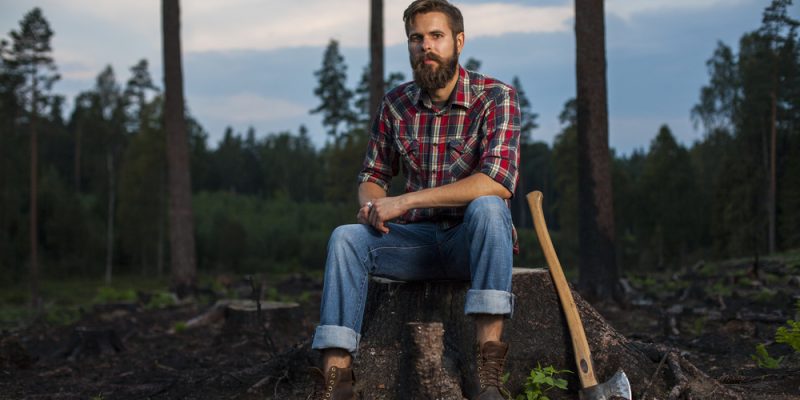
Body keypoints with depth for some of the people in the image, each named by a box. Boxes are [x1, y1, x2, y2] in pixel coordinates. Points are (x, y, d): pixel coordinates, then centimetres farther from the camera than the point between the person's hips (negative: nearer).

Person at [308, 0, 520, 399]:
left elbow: (499, 182, -24)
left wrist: (406, 201, -24)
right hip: (418, 239, 4)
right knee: (345, 238, -20)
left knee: (487, 208, -36)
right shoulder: (396, 104, 5)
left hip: (475, 239, -4)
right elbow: (372, 176, 15)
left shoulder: (495, 97, -9)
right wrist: (372, 206, -12)